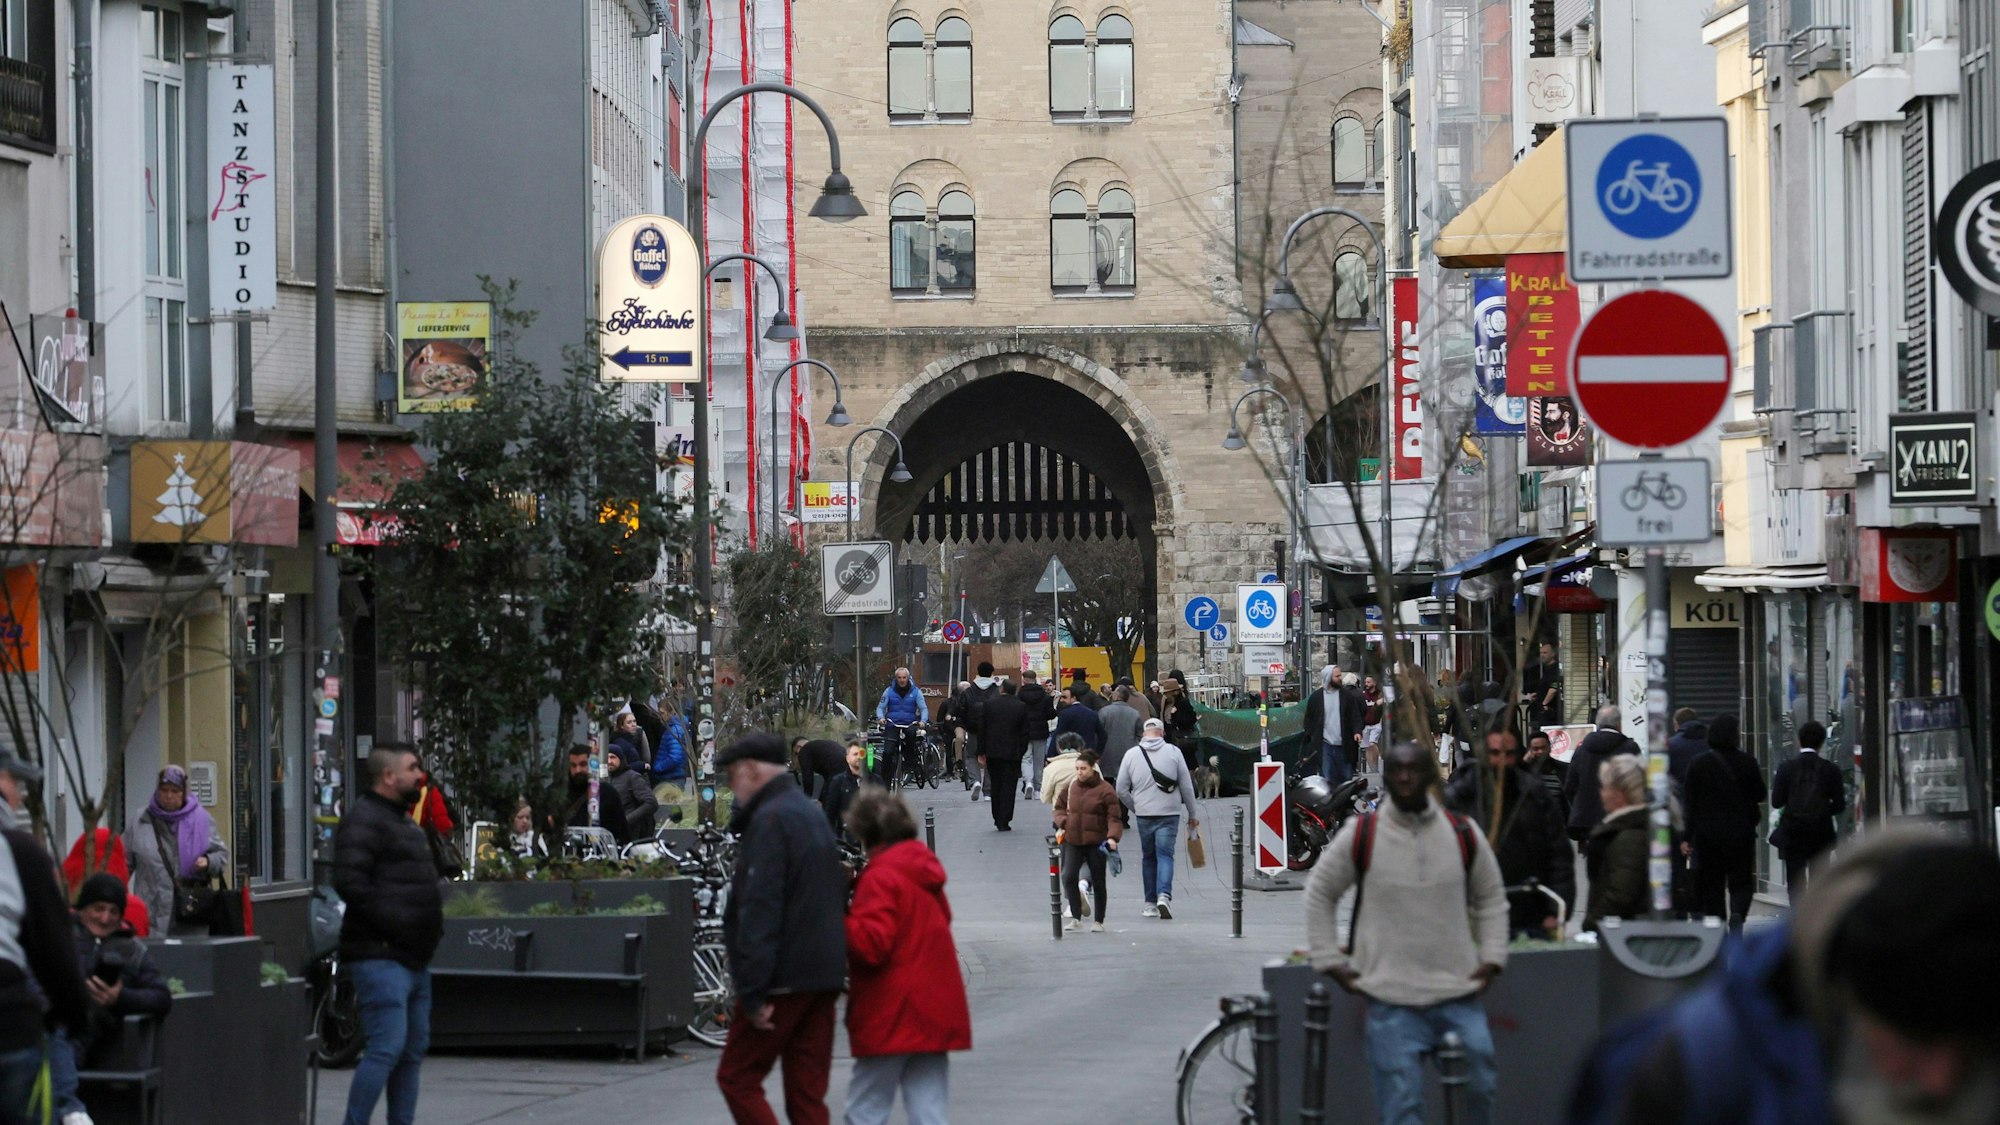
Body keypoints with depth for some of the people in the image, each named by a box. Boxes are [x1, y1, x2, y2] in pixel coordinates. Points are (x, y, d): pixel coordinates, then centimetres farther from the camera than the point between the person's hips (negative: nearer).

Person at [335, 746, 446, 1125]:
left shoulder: (401, 820, 22)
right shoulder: (364, 820, -11)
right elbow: (349, 882, -22)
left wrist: (432, 922, 14)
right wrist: (396, 923, -21)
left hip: (413, 957, 10)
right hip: (381, 956, -10)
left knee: (413, 1050, 11)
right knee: (387, 1048, -16)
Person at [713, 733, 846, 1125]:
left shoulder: (770, 820, -12)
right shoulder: (813, 816, 19)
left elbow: (760, 910, -19)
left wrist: (753, 992, -21)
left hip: (783, 979, -9)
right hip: (824, 975, 9)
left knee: (736, 1078, 0)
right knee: (807, 1093, 8)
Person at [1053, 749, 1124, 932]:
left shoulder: (1105, 790, -9)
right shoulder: (1071, 786, 4)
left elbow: (1114, 817, -10)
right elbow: (1060, 806, 18)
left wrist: (1112, 837, -25)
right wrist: (1062, 824, -1)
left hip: (1096, 843, -3)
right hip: (1072, 841, 3)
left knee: (1098, 882, 6)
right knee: (1068, 877, -12)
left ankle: (1098, 922, 19)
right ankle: (1076, 918, -2)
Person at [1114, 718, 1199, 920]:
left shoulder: (1131, 755, 2)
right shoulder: (1173, 753, -2)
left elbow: (1121, 790, 3)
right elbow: (1187, 787, 1)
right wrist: (1192, 815, 11)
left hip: (1143, 815, 2)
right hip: (1169, 813, -2)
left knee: (1148, 858, 13)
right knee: (1165, 855, -1)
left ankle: (1151, 904, 15)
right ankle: (1164, 895, -22)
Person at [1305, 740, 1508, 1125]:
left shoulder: (1463, 834, 5)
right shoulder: (1361, 834, -1)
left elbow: (1491, 897, 18)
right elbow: (1320, 892, 10)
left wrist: (1492, 957, 7)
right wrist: (1329, 960, 4)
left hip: (1459, 996, 2)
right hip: (1392, 1002, -2)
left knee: (1480, 1086, 3)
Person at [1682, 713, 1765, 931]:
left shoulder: (1698, 765, -4)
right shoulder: (1747, 762, -6)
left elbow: (1690, 803, -3)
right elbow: (1760, 796, 3)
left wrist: (1687, 837, 0)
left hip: (1707, 833, 0)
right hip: (1740, 833, 0)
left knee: (1711, 883, 10)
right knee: (1740, 881, 5)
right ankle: (1737, 913, -23)